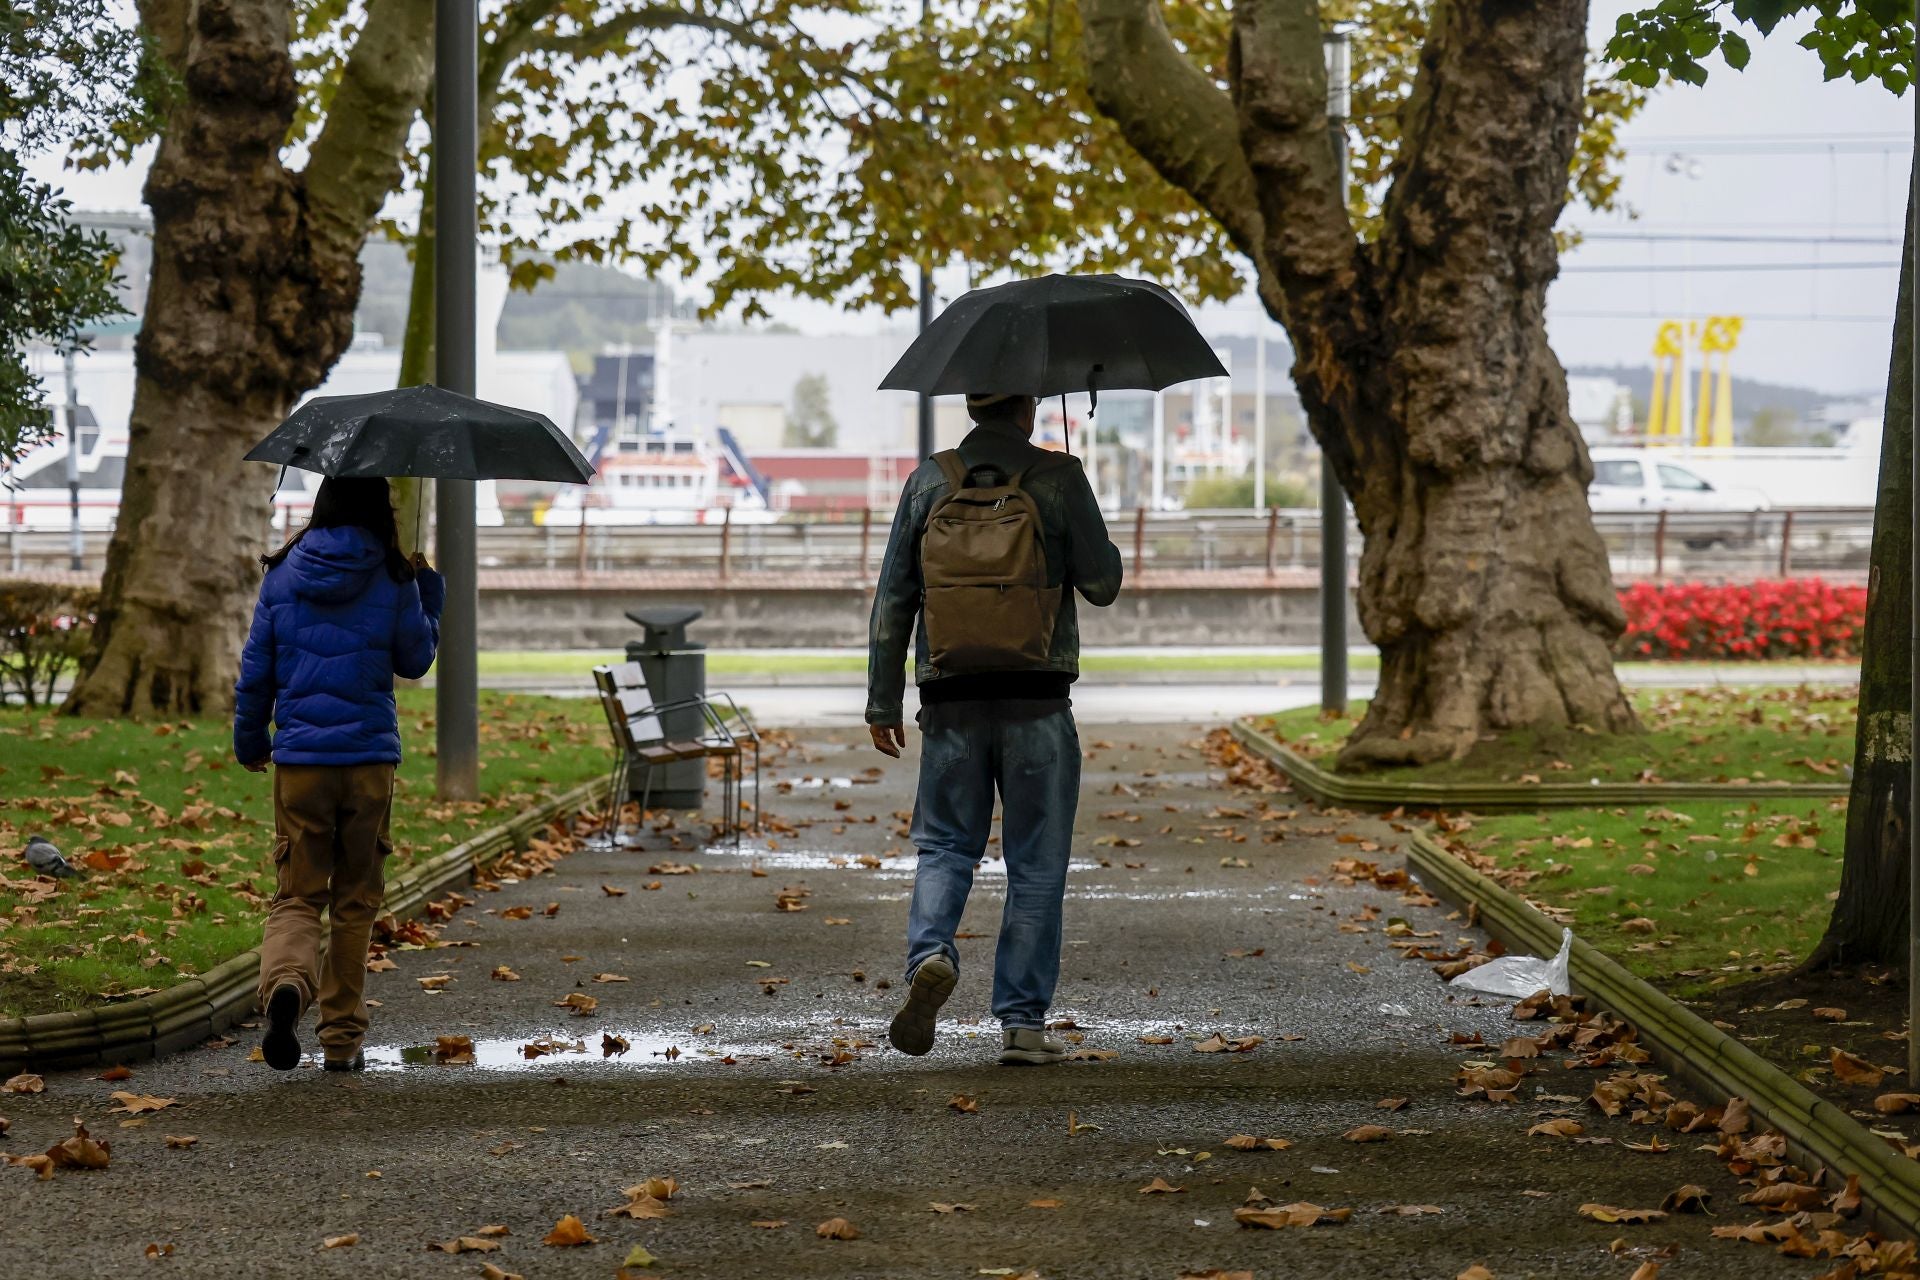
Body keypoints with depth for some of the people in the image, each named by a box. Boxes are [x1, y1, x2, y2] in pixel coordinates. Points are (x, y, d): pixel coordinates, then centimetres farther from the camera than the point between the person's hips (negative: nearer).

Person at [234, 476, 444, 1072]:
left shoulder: (284, 575, 1)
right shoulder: (395, 581, -3)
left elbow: (256, 667, 6)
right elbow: (415, 661, 10)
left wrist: (248, 739, 20)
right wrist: (431, 594, 21)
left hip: (298, 760, 1)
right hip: (369, 758, -1)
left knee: (297, 895, 5)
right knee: (355, 901, 11)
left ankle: (286, 983, -27)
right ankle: (342, 1037, 15)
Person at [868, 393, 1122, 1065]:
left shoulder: (929, 481, 4)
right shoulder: (1059, 477, -3)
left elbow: (893, 599, 5)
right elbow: (1102, 582, -1)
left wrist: (883, 702, 11)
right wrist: (1102, 547, 21)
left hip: (951, 700, 2)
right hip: (1037, 700, -2)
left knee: (945, 843, 13)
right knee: (1035, 864, 6)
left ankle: (930, 952, -14)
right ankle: (1022, 1022, 6)